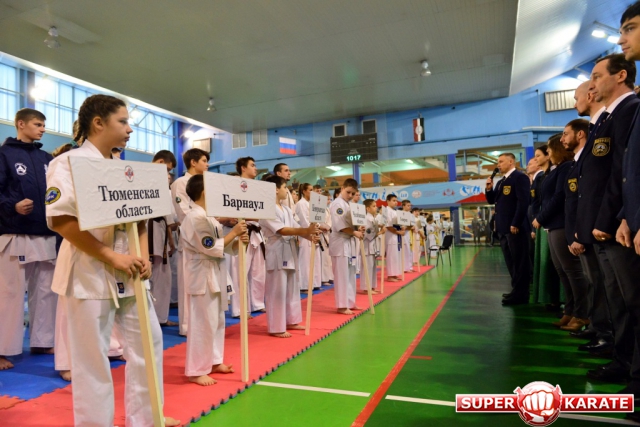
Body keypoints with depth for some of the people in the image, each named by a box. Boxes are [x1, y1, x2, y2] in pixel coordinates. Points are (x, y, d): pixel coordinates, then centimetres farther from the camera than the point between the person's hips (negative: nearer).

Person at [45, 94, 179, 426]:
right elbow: (61, 221, -20)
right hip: (89, 271, -7)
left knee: (148, 339, 14)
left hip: (128, 271, 8)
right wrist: (112, 257, -21)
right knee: (91, 357, 4)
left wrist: (143, 256, -2)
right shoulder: (69, 162, -10)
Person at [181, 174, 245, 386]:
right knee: (203, 324, -2)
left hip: (214, 274, 10)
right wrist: (233, 233, -16)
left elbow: (219, 245, 12)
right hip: (203, 276, -10)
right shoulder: (196, 217, -18)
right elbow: (211, 248, -22)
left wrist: (238, 241, -4)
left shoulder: (207, 216, 13)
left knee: (217, 320, 18)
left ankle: (214, 361, 32)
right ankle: (196, 371, 11)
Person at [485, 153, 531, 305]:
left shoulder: (520, 177, -8)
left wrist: (515, 224, -21)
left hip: (515, 227, -9)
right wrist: (489, 189, 3)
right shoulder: (501, 182, 19)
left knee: (519, 261, -2)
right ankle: (517, 290, 22)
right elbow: (492, 201, 21)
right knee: (511, 262, 14)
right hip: (504, 228, 9)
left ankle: (520, 294, 4)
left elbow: (523, 201, -17)